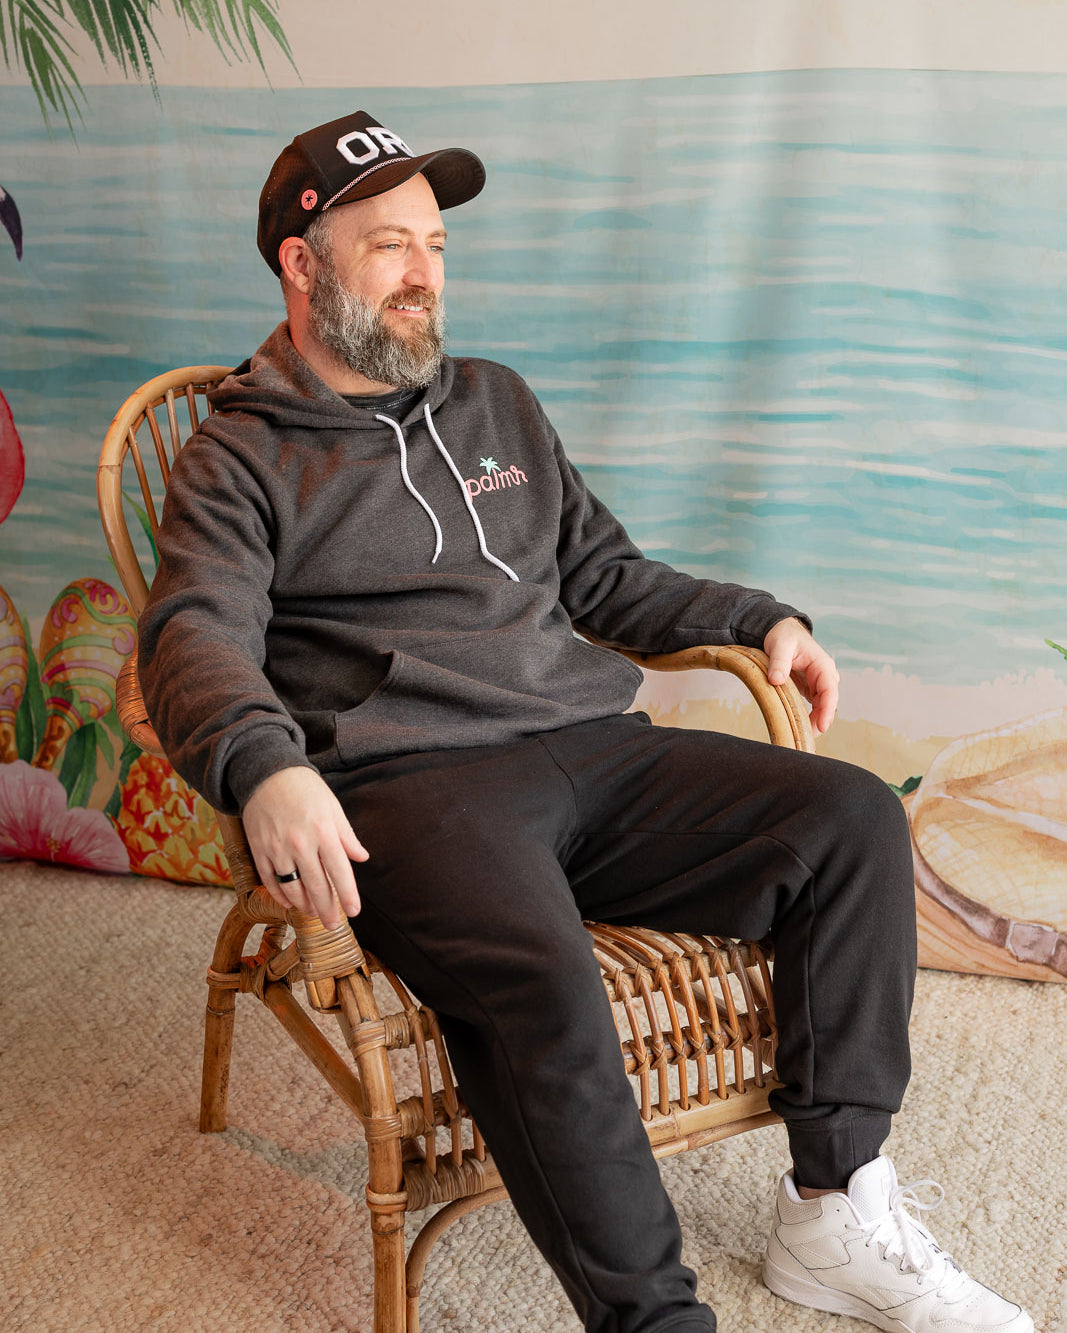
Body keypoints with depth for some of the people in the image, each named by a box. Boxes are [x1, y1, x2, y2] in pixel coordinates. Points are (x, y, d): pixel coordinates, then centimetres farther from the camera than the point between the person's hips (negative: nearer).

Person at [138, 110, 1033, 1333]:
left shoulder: (497, 406, 26)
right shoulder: (238, 459, 7)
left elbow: (603, 576, 32)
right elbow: (198, 637, -10)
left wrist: (762, 621, 19)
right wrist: (266, 771, -31)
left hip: (589, 749, 6)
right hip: (411, 784, -6)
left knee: (854, 817, -12)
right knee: (541, 983, -36)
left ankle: (836, 1213, -7)